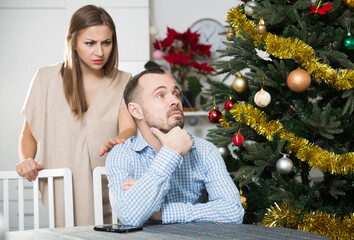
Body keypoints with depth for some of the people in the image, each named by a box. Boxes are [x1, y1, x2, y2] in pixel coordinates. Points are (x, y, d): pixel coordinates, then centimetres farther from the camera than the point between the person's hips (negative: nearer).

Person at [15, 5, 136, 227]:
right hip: (62, 192, 0)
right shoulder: (47, 79, 7)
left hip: (108, 194, 0)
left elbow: (129, 128, -7)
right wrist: (26, 159, -7)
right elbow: (29, 133, 14)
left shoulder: (123, 83, 9)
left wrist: (119, 140, -29)